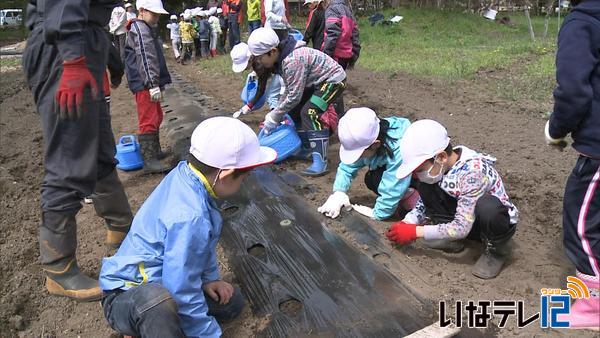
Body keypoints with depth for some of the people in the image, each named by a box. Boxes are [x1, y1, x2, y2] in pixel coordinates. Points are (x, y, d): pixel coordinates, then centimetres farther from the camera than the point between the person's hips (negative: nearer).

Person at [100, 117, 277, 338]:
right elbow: (182, 294, -29)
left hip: (164, 282, 10)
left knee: (232, 303, 11)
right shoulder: (189, 218, -36)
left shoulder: (184, 173, -9)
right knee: (157, 302, -43)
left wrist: (210, 277, 6)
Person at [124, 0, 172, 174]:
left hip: (149, 84, 11)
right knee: (148, 121, -11)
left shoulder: (146, 29, 22)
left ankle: (154, 150, 32)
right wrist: (153, 85, -27)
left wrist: (157, 83, 29)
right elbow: (146, 59, -22)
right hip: (144, 85, -11)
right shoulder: (140, 29, -12)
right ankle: (149, 161, -9)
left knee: (156, 117, 20)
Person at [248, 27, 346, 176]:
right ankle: (306, 148, 22)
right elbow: (289, 90, 6)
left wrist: (274, 117, -18)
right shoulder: (282, 58, -2)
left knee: (310, 113, -22)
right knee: (294, 110, 8)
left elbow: (294, 96, -28)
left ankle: (320, 162, -21)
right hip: (316, 82, 10)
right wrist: (276, 113, 1)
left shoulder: (293, 61, -33)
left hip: (333, 80, -10)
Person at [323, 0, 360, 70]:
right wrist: (353, 58, 18)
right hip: (346, 56, 8)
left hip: (336, 56, -8)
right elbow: (355, 37, 15)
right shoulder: (349, 11, 18)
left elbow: (332, 36, -19)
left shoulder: (333, 9, -7)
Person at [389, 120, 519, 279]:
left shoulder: (473, 171, -34)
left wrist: (415, 232, -30)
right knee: (424, 184, -15)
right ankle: (452, 239, -2)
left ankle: (497, 249, -9)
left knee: (486, 205, -41)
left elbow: (462, 228, -34)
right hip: (462, 218, 5)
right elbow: (425, 200, 1)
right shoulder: (439, 167, -14)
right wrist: (407, 224, -16)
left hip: (498, 221, -5)